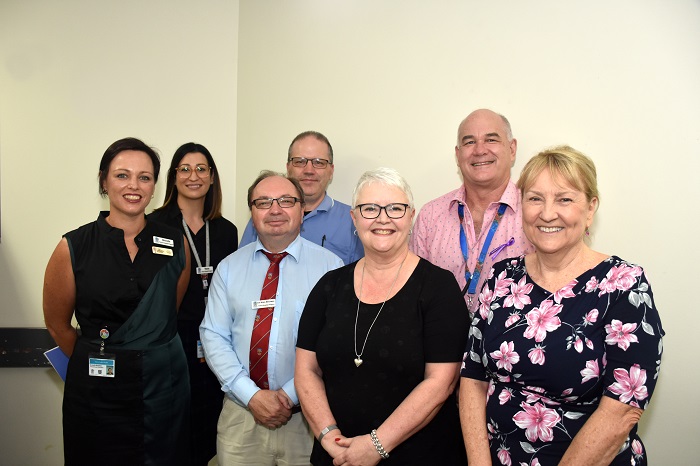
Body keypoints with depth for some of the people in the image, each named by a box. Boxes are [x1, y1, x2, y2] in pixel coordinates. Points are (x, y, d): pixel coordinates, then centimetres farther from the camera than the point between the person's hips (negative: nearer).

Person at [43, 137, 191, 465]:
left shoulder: (176, 245, -2)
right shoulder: (74, 247, -7)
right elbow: (57, 324, 4)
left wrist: (152, 355, 11)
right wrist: (96, 362, 10)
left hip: (165, 385, 2)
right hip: (97, 392, -2)